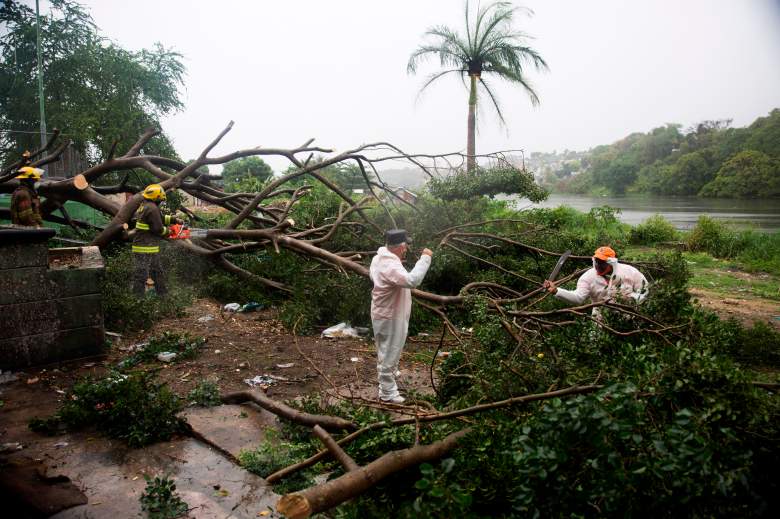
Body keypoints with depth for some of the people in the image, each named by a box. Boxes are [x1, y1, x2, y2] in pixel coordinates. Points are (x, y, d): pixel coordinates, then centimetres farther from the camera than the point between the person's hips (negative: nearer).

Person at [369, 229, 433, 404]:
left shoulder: (379, 258, 0)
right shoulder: (391, 266, -32)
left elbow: (371, 274, 21)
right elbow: (412, 280, -46)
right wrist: (425, 258, -37)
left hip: (385, 313, 10)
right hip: (390, 318, -10)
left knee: (388, 350, 31)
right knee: (388, 354, 3)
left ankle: (391, 372, 53)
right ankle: (387, 393, 15)